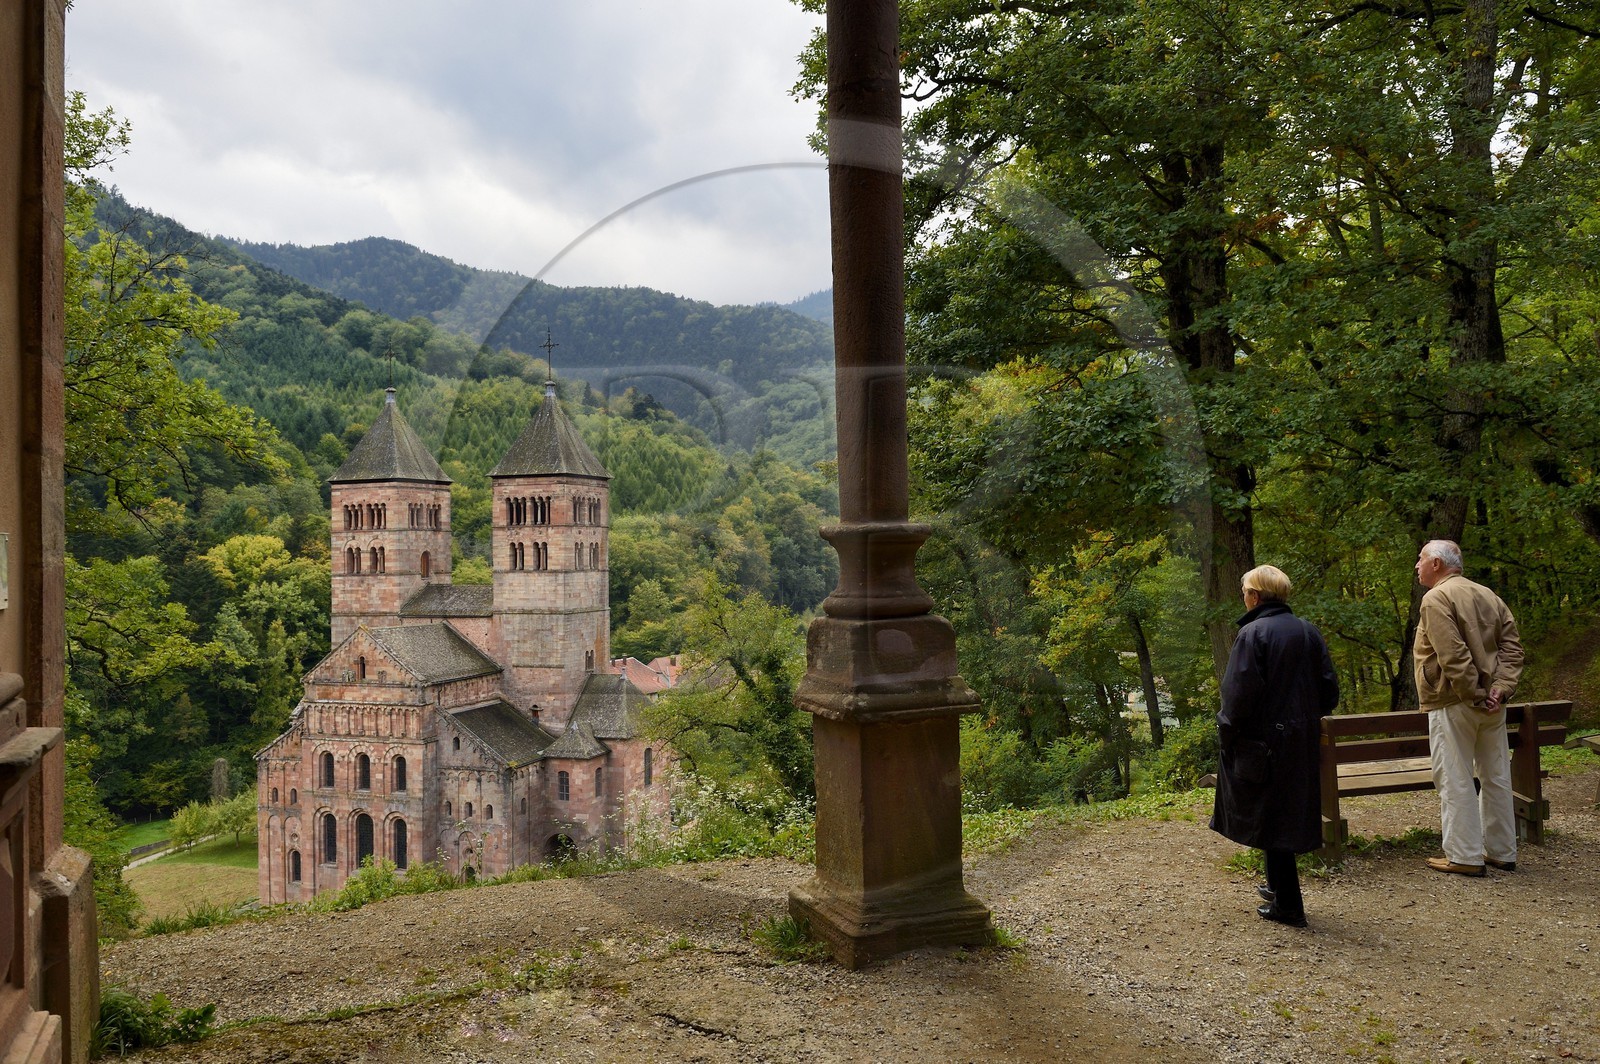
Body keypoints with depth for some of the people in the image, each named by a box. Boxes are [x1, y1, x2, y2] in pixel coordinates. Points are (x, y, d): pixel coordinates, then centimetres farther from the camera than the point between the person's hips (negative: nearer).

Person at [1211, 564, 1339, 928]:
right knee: (1291, 813, 19)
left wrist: (1227, 732, -7)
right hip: (1303, 741, 7)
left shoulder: (1253, 633, -15)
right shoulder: (1308, 632, 4)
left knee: (1271, 817, 2)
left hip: (1264, 742, -7)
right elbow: (1329, 688, 8)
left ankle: (1287, 905, 8)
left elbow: (1240, 693, -19)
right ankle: (1281, 886, 32)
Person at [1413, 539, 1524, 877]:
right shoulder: (1488, 596, 14)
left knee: (1455, 781, -1)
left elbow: (1453, 656, -22)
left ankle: (1464, 856, 3)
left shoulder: (1436, 599, -12)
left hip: (1454, 704, -8)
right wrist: (1501, 688, -4)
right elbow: (1512, 644, 6)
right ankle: (1502, 852, 24)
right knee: (1496, 777, 15)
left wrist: (1474, 695, -17)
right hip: (1492, 704, 9)